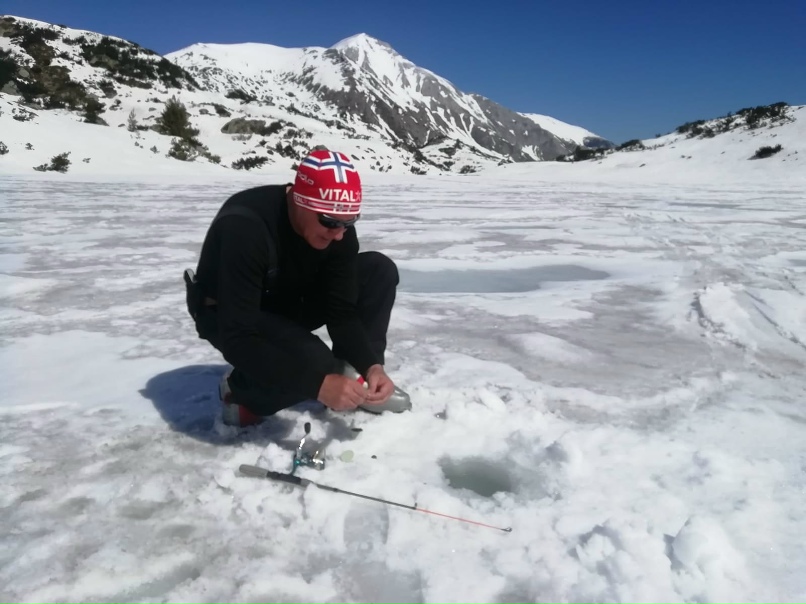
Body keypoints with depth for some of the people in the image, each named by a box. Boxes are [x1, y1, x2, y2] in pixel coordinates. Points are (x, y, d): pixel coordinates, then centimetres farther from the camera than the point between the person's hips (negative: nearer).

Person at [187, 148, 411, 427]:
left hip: (290, 303, 7)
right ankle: (241, 390, -4)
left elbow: (342, 311, -13)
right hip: (227, 317, -6)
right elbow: (238, 338, -39)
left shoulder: (337, 226, -18)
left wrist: (371, 365, -29)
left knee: (379, 271, -12)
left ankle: (357, 379, -1)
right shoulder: (245, 228, -37)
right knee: (312, 362, -36)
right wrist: (319, 384, -43)